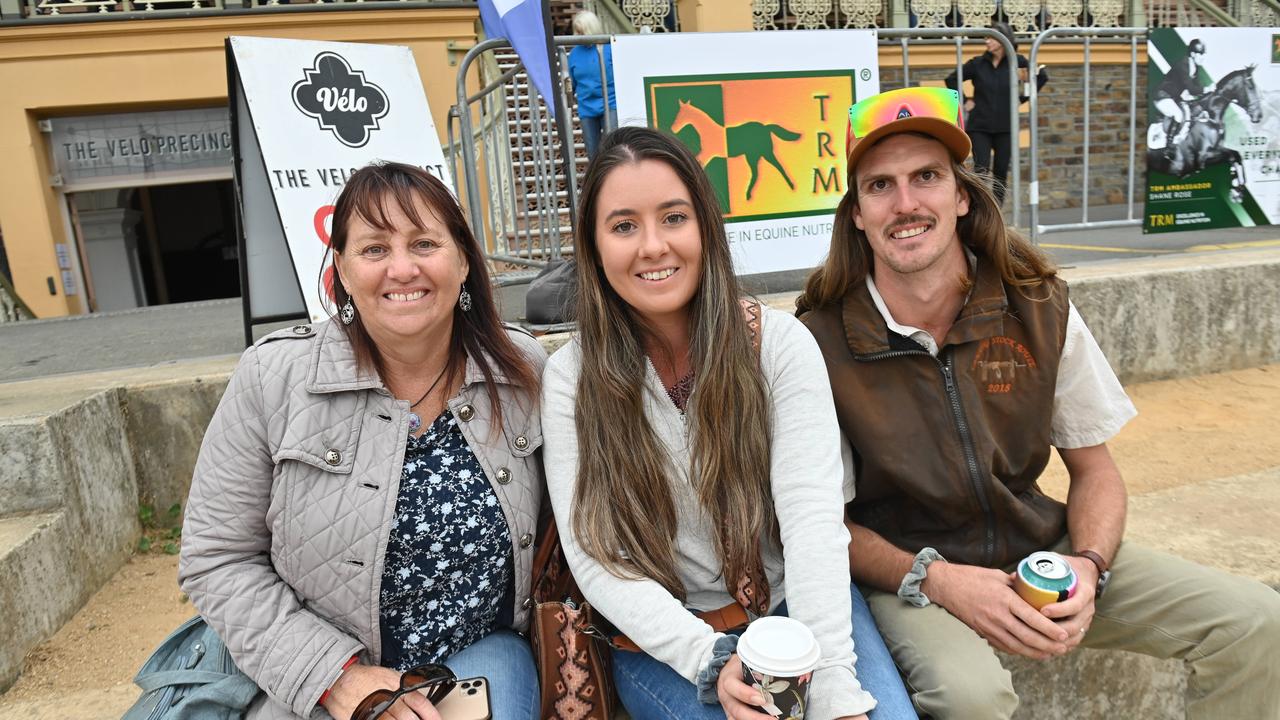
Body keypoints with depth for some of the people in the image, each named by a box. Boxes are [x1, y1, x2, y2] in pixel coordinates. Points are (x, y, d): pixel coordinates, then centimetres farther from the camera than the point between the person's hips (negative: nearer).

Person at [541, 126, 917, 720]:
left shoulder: (780, 343, -7)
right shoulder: (571, 378, -7)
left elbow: (814, 518, -16)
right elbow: (595, 559, -11)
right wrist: (713, 661, -24)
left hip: (795, 604, 1)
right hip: (662, 634, -1)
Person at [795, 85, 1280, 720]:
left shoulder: (1038, 306, -5)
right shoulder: (820, 340, -16)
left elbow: (1095, 470, 5)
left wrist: (1088, 566, -13)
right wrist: (933, 578, -21)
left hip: (1039, 550, 5)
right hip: (904, 573, -4)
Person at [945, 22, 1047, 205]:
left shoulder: (1017, 61, -1)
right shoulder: (977, 64, -2)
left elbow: (1041, 77, 10)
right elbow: (951, 80, 8)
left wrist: (1022, 98, 4)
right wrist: (964, 101, 3)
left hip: (1005, 127, 1)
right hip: (979, 126, -1)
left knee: (1001, 171, 5)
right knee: (981, 169, -11)